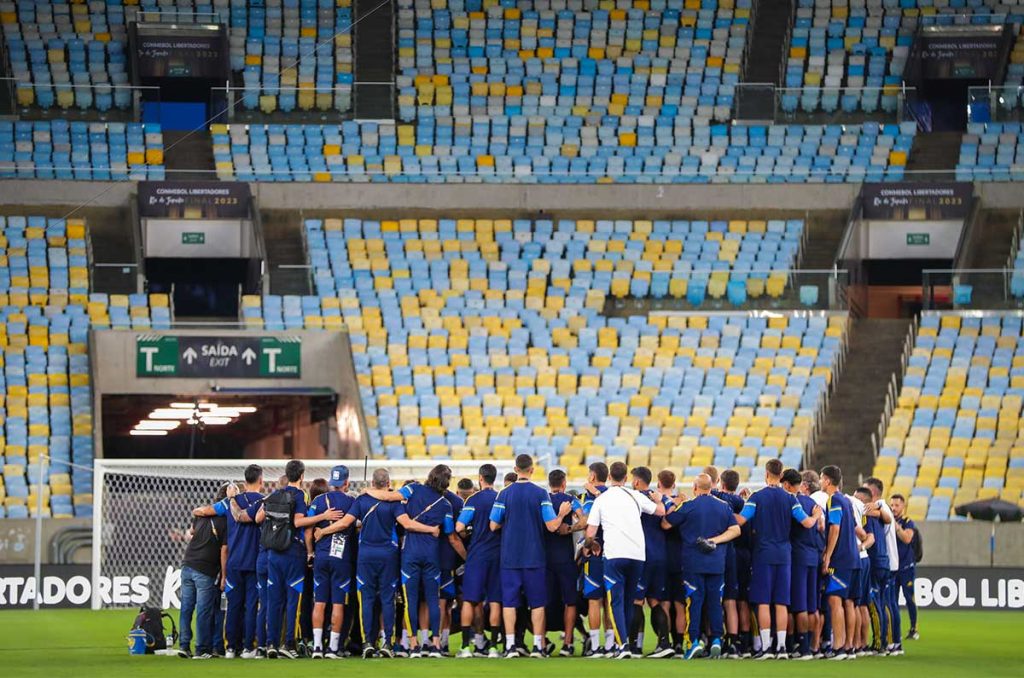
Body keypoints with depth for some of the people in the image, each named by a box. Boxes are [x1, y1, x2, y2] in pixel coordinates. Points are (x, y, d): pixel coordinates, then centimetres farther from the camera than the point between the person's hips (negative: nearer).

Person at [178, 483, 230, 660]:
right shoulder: (226, 521, -10)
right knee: (204, 610, -1)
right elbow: (224, 551, -11)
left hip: (187, 565, 5)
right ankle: (201, 650, 1)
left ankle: (184, 645, 8)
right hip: (206, 571, -5)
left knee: (186, 607, 10)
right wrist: (224, 576, -7)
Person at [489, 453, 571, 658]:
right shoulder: (540, 494, -5)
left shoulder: (504, 494, -3)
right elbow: (552, 526, -6)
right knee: (537, 603, 7)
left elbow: (494, 526, -1)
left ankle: (510, 645, -2)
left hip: (510, 557, 0)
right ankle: (537, 646, 5)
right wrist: (562, 514, 14)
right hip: (534, 557, 0)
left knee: (509, 602, 4)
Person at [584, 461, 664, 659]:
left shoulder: (601, 500, 6)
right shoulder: (635, 496, 11)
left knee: (616, 601, -4)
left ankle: (622, 644, -19)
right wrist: (658, 500, 42)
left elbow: (590, 534, 2)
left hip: (614, 555, -3)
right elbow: (661, 511, 21)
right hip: (637, 554, 3)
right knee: (629, 601, 15)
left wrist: (592, 544, 25)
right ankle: (622, 642, 18)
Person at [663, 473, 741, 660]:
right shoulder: (724, 506, 5)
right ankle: (716, 640, 3)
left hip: (693, 562, -3)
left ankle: (694, 641, -8)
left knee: (694, 601, -1)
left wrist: (672, 508, 14)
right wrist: (715, 540, -1)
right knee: (715, 601, 7)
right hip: (717, 563, 3)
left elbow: (666, 524, -3)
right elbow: (735, 530, 4)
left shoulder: (688, 506, -7)